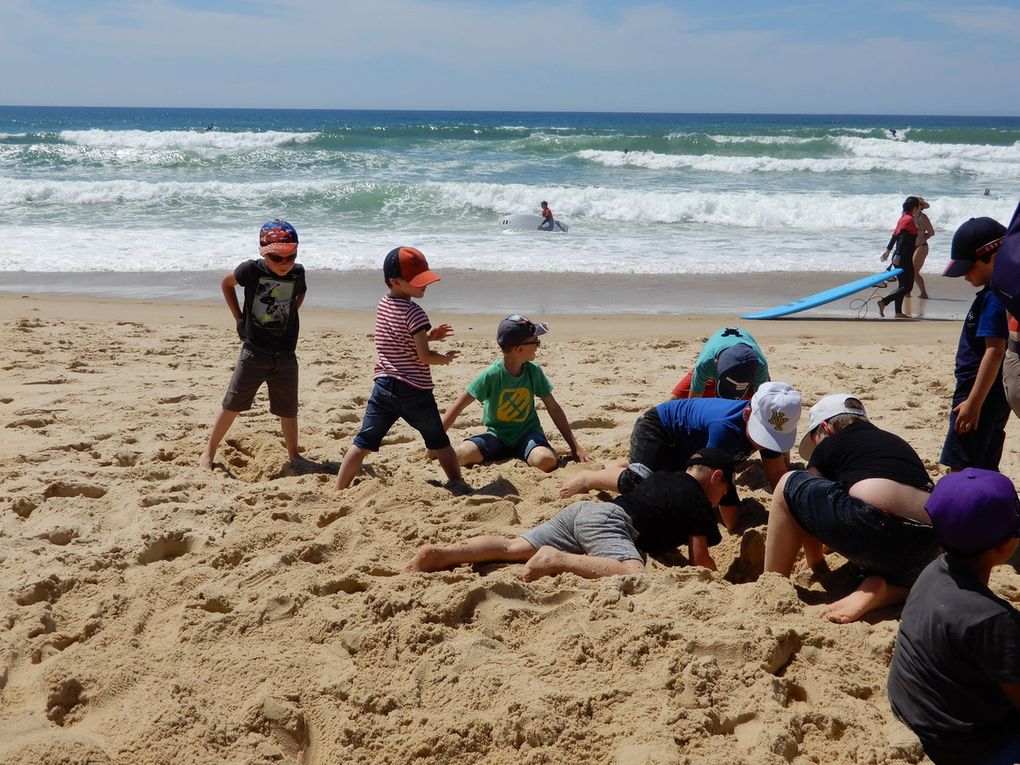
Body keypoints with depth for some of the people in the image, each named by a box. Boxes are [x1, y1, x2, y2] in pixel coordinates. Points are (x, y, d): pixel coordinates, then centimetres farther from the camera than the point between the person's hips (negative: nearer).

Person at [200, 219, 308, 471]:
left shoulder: (297, 272, -4)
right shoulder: (251, 270, -13)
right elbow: (226, 283, 7)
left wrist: (290, 314, 5)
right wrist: (238, 317, 2)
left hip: (285, 356, 2)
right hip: (254, 353, -2)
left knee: (288, 410, 10)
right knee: (232, 405, 4)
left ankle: (293, 455, 27)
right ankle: (209, 452, 16)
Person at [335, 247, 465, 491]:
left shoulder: (383, 304, 8)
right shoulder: (413, 312, -15)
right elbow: (424, 356, -15)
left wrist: (429, 335, 12)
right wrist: (446, 358, 3)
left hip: (384, 387, 5)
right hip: (415, 391, -5)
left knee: (363, 443, 8)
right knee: (439, 442, 14)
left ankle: (338, 491, 6)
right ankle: (457, 484, 16)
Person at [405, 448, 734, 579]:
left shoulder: (663, 477, 32)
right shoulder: (699, 502, 11)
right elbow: (700, 560, 10)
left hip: (584, 509, 8)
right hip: (608, 520, -8)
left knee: (511, 547, 1)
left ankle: (440, 553, -15)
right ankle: (558, 560, -36)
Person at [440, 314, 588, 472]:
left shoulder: (534, 371, -7)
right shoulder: (492, 375, -17)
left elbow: (553, 408, 1)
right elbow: (459, 406, -13)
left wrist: (575, 447, -1)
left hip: (527, 433, 0)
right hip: (497, 435, 0)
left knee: (546, 461, -34)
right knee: (461, 455, -30)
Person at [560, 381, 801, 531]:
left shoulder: (770, 425, -21)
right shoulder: (725, 428, -43)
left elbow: (777, 474, -15)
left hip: (681, 446, 9)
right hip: (657, 427, -9)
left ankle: (616, 469, 44)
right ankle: (590, 478, -5)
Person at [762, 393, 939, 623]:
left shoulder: (828, 445, 16)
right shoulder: (898, 443, 32)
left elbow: (810, 510, 23)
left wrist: (815, 561, 41)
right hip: (925, 548, 6)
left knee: (790, 486, 15)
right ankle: (878, 589, 4)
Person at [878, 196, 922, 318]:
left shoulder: (903, 218, 14)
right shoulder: (909, 220, -14)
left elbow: (895, 235, 20)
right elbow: (902, 239, -23)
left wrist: (888, 250, 26)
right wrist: (898, 255, -28)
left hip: (899, 258, 10)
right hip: (904, 259, -10)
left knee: (902, 286, 13)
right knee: (907, 287, -8)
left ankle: (898, 312, 14)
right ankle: (884, 301, -17)